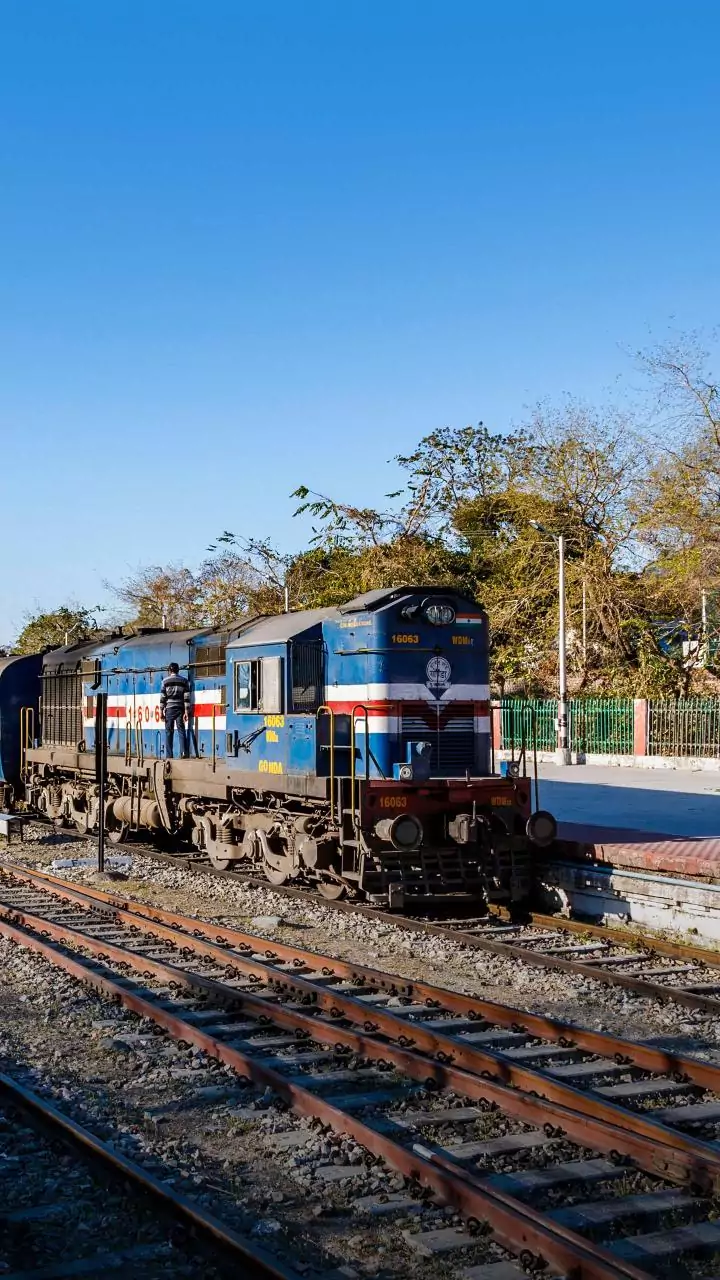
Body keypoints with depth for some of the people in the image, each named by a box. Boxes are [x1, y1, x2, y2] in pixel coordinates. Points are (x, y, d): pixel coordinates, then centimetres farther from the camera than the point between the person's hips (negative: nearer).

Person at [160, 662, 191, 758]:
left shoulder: (165, 681, 1)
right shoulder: (184, 681, 5)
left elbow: (162, 697, -2)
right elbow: (186, 697, 0)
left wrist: (161, 711, 1)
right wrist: (186, 711, -1)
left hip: (169, 709, -1)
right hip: (180, 709, 1)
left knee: (169, 732, 4)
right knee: (181, 731, 3)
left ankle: (169, 755, 1)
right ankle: (184, 752, -10)